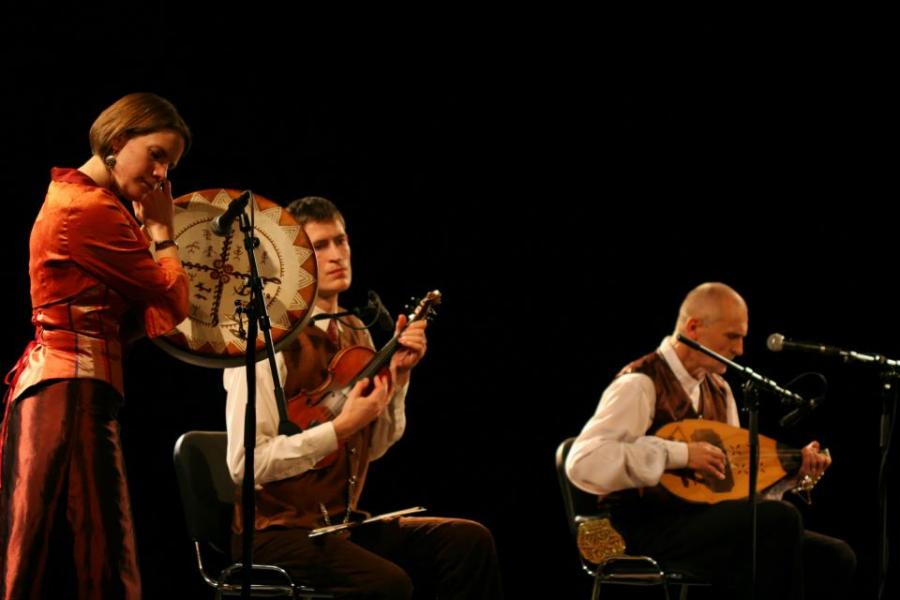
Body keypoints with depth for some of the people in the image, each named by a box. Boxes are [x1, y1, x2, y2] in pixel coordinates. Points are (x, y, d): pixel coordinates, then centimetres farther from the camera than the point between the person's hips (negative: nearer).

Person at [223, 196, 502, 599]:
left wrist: (397, 374, 1)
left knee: (469, 541, -12)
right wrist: (339, 429, -20)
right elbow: (244, 462, -20)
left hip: (341, 522, 8)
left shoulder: (354, 334, 12)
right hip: (278, 531, -8)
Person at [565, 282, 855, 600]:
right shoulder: (640, 385, -10)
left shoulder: (717, 390, 16)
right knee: (778, 519, -29)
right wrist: (678, 455, -26)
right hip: (650, 532, -8)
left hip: (703, 526, 8)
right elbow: (583, 463, -24)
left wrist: (793, 469, 5)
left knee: (835, 558, -7)